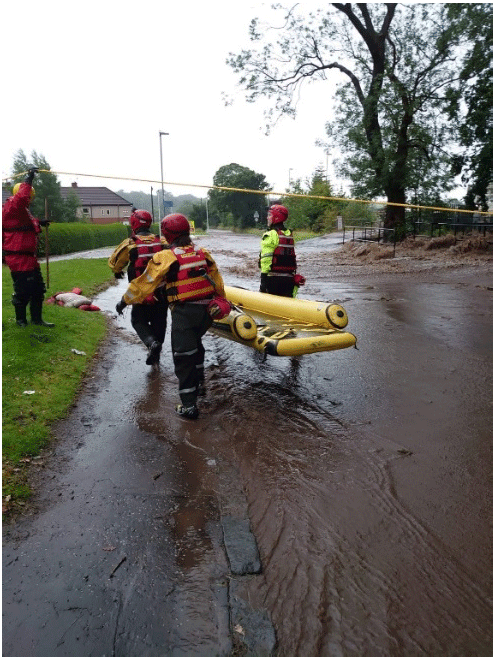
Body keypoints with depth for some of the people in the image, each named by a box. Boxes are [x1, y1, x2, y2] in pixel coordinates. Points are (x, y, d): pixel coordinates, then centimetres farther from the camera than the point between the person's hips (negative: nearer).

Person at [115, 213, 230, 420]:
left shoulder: (165, 257, -9)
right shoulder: (203, 254, 8)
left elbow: (144, 283, -5)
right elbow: (218, 283, 14)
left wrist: (125, 301, 7)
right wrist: (221, 302, 28)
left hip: (184, 313, -6)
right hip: (206, 311, 6)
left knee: (183, 358, 2)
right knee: (195, 344, 30)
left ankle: (189, 406, 6)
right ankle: (199, 383, 41)